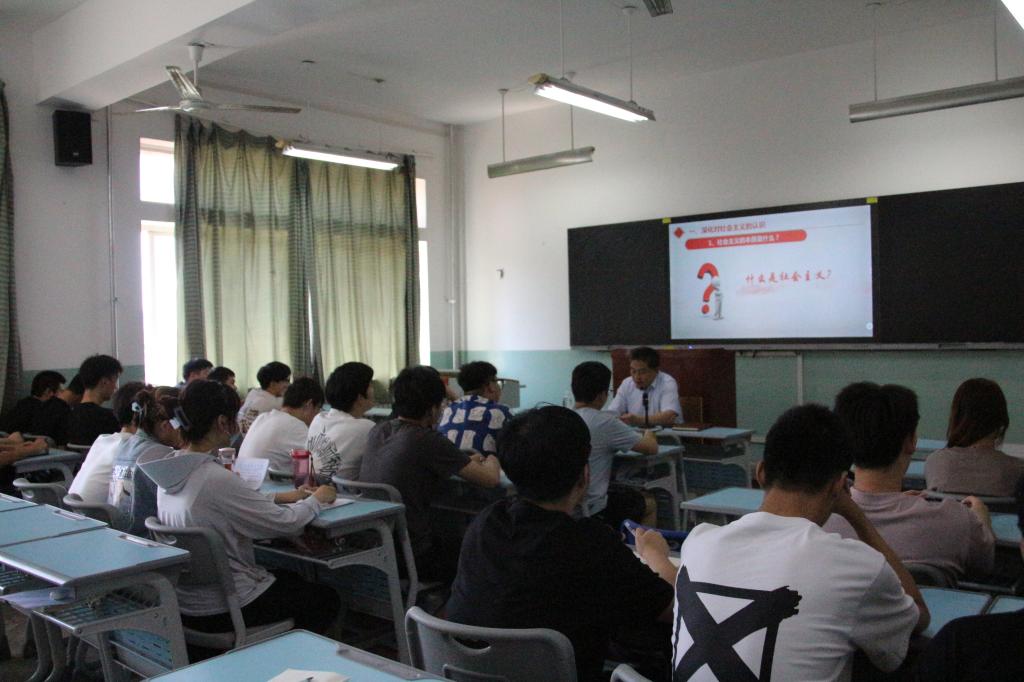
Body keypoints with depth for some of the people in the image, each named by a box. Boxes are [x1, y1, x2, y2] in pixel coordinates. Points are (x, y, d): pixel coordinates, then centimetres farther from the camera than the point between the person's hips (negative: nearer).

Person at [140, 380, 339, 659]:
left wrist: (281, 497, 9)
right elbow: (285, 524, -19)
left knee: (290, 580, 28)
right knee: (326, 599, 11)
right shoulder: (216, 478, -28)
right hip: (218, 611, -8)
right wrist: (316, 500, -1)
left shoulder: (169, 469, -2)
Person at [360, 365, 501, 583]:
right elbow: (491, 479, -12)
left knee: (452, 544, 28)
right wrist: (491, 461, 11)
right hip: (410, 557, -7)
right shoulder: (428, 441, -19)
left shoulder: (378, 432, 2)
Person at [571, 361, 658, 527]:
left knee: (622, 492, 32)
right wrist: (648, 435, 15)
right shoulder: (604, 422, -17)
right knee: (649, 504, 20)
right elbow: (652, 448, -9)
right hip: (590, 511, -6)